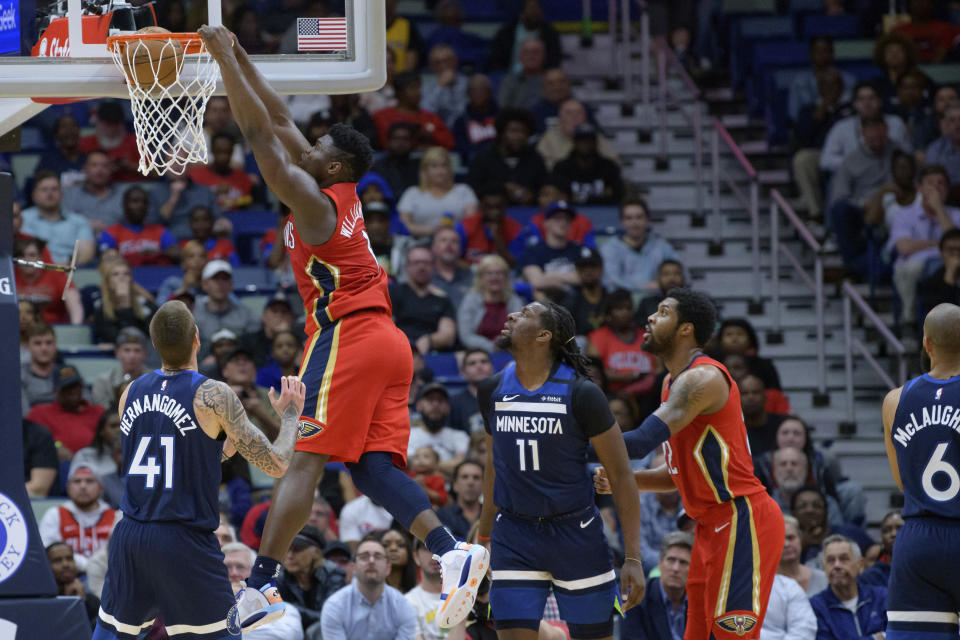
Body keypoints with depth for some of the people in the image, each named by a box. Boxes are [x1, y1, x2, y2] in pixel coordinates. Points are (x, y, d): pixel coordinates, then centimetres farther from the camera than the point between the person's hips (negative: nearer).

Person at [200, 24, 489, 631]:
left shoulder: (313, 202, -7)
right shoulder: (342, 194, 17)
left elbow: (261, 131, -9)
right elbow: (281, 121, 23)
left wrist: (225, 60, -3)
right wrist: (238, 56, 24)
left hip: (346, 338, -9)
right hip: (386, 339, 9)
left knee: (305, 462, -11)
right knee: (374, 464, 2)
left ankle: (259, 587, -15)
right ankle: (453, 551, -17)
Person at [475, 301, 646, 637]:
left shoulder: (580, 393, -11)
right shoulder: (492, 390, 2)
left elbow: (621, 476, -8)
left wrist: (633, 558, -12)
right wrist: (483, 539, 20)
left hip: (575, 533, -3)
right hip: (514, 535, 3)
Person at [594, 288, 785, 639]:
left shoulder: (703, 378, -15)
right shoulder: (673, 382, 18)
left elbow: (644, 440, -26)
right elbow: (679, 473, 22)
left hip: (742, 519, -10)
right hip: (712, 525, 10)